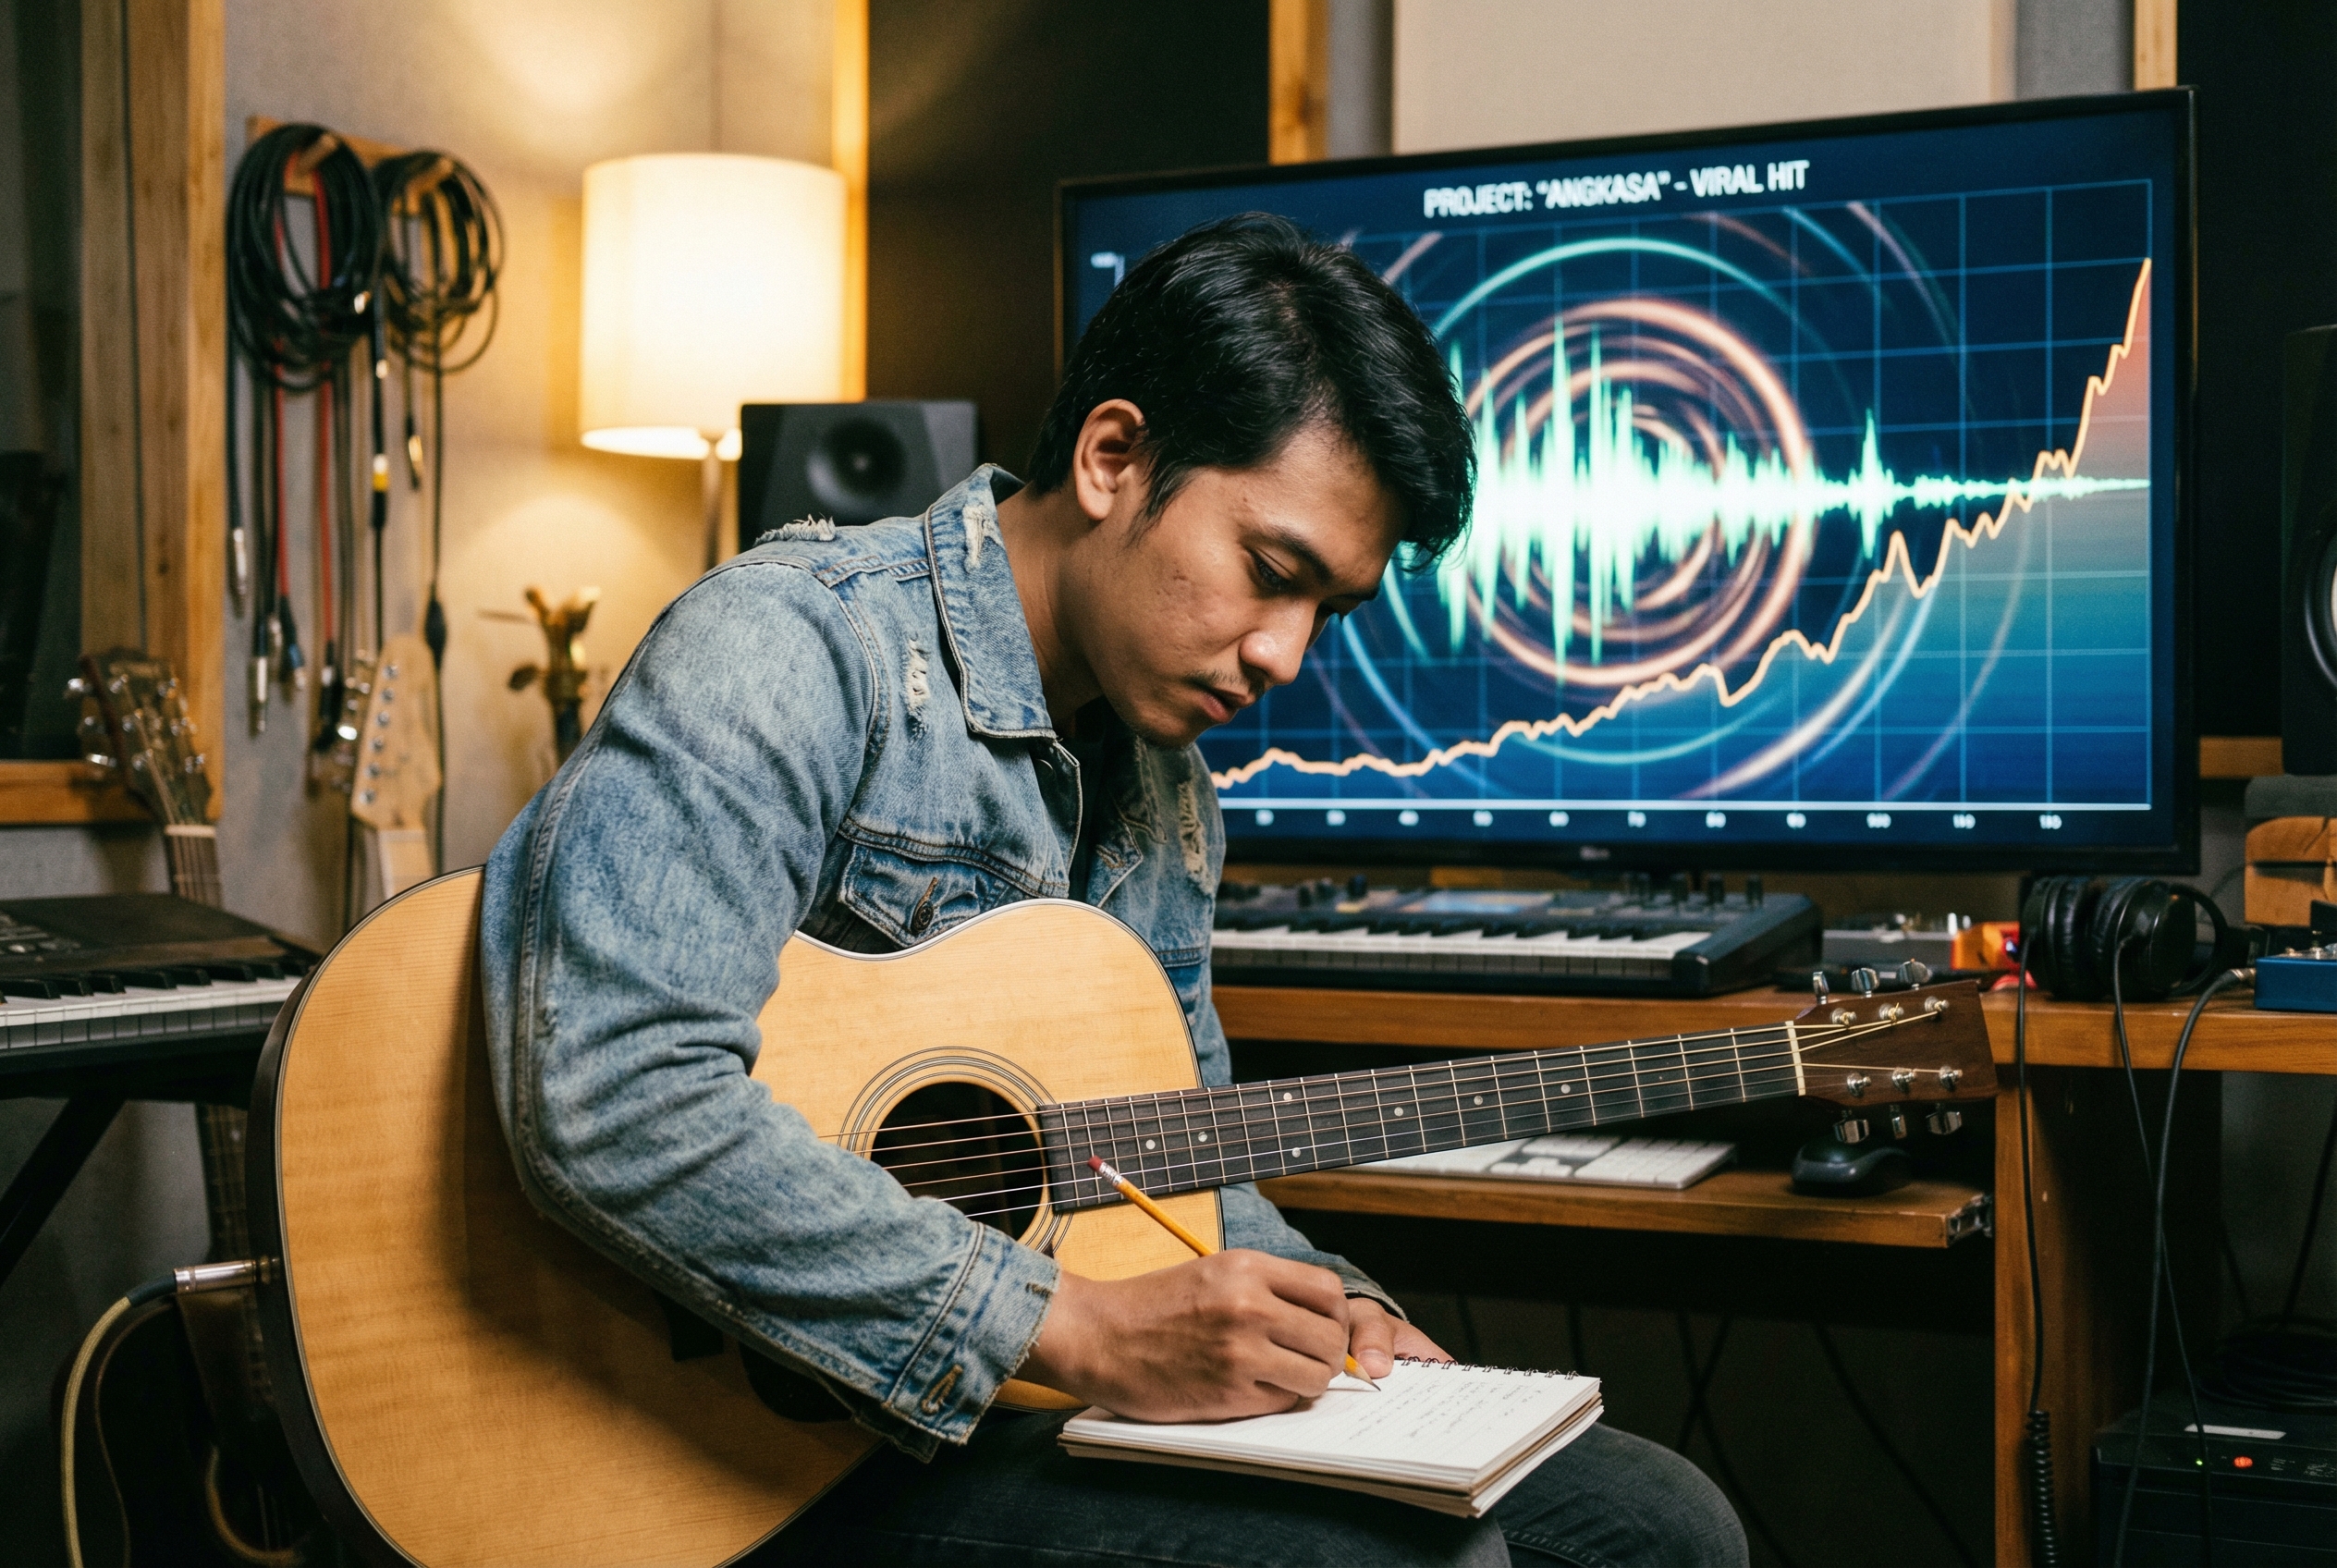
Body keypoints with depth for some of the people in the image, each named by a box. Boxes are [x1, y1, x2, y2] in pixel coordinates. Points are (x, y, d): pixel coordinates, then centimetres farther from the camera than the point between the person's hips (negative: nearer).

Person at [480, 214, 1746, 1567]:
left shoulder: (1168, 789, 12)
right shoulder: (797, 649, -16)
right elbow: (611, 1103, -30)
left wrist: (1307, 1306, 1)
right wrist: (1077, 1331, -27)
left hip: (1090, 1399, 8)